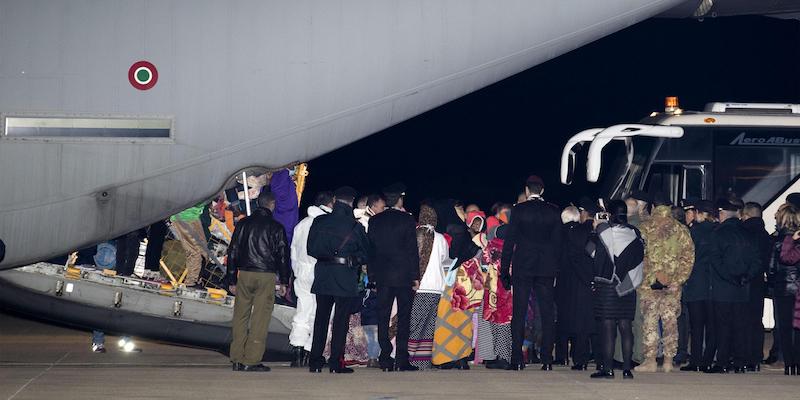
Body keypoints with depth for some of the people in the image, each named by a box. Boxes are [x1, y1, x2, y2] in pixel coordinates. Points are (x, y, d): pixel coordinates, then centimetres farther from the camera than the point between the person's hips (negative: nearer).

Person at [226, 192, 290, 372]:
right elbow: (283, 256, -1)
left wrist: (232, 280, 13)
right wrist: (284, 282, 8)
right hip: (266, 276, -3)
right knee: (260, 319, -1)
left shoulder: (244, 224, 6)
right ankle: (251, 360, -4)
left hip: (244, 275, 3)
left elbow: (232, 252, 8)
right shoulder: (276, 227, -2)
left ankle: (237, 359, 9)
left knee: (240, 317, 9)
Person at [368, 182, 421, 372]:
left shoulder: (375, 221, 4)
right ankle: (402, 359, -3)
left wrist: (372, 274, 11)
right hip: (404, 275, -3)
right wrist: (415, 276, -3)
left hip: (382, 276, 3)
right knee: (404, 317, 1)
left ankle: (385, 359, 2)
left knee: (383, 317, 5)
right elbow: (412, 250, -7)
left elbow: (370, 249, 6)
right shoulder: (407, 220, -6)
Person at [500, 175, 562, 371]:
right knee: (547, 314, 4)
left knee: (519, 313, 2)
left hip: (522, 268, -2)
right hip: (546, 269, 2)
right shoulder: (553, 211, 3)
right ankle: (547, 359, 0)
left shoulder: (518, 210, -3)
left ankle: (517, 360, -1)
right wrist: (556, 268, 9)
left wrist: (505, 270, 0)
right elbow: (558, 242, 3)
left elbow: (509, 241, -3)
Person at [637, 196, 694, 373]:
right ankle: (668, 360, 8)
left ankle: (650, 360, -3)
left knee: (650, 320, 0)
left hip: (649, 283, -3)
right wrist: (677, 280, 1)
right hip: (673, 284, 3)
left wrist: (656, 276, -3)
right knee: (670, 320, 8)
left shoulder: (645, 228, -3)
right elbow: (688, 257, 1)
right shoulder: (681, 230, 5)